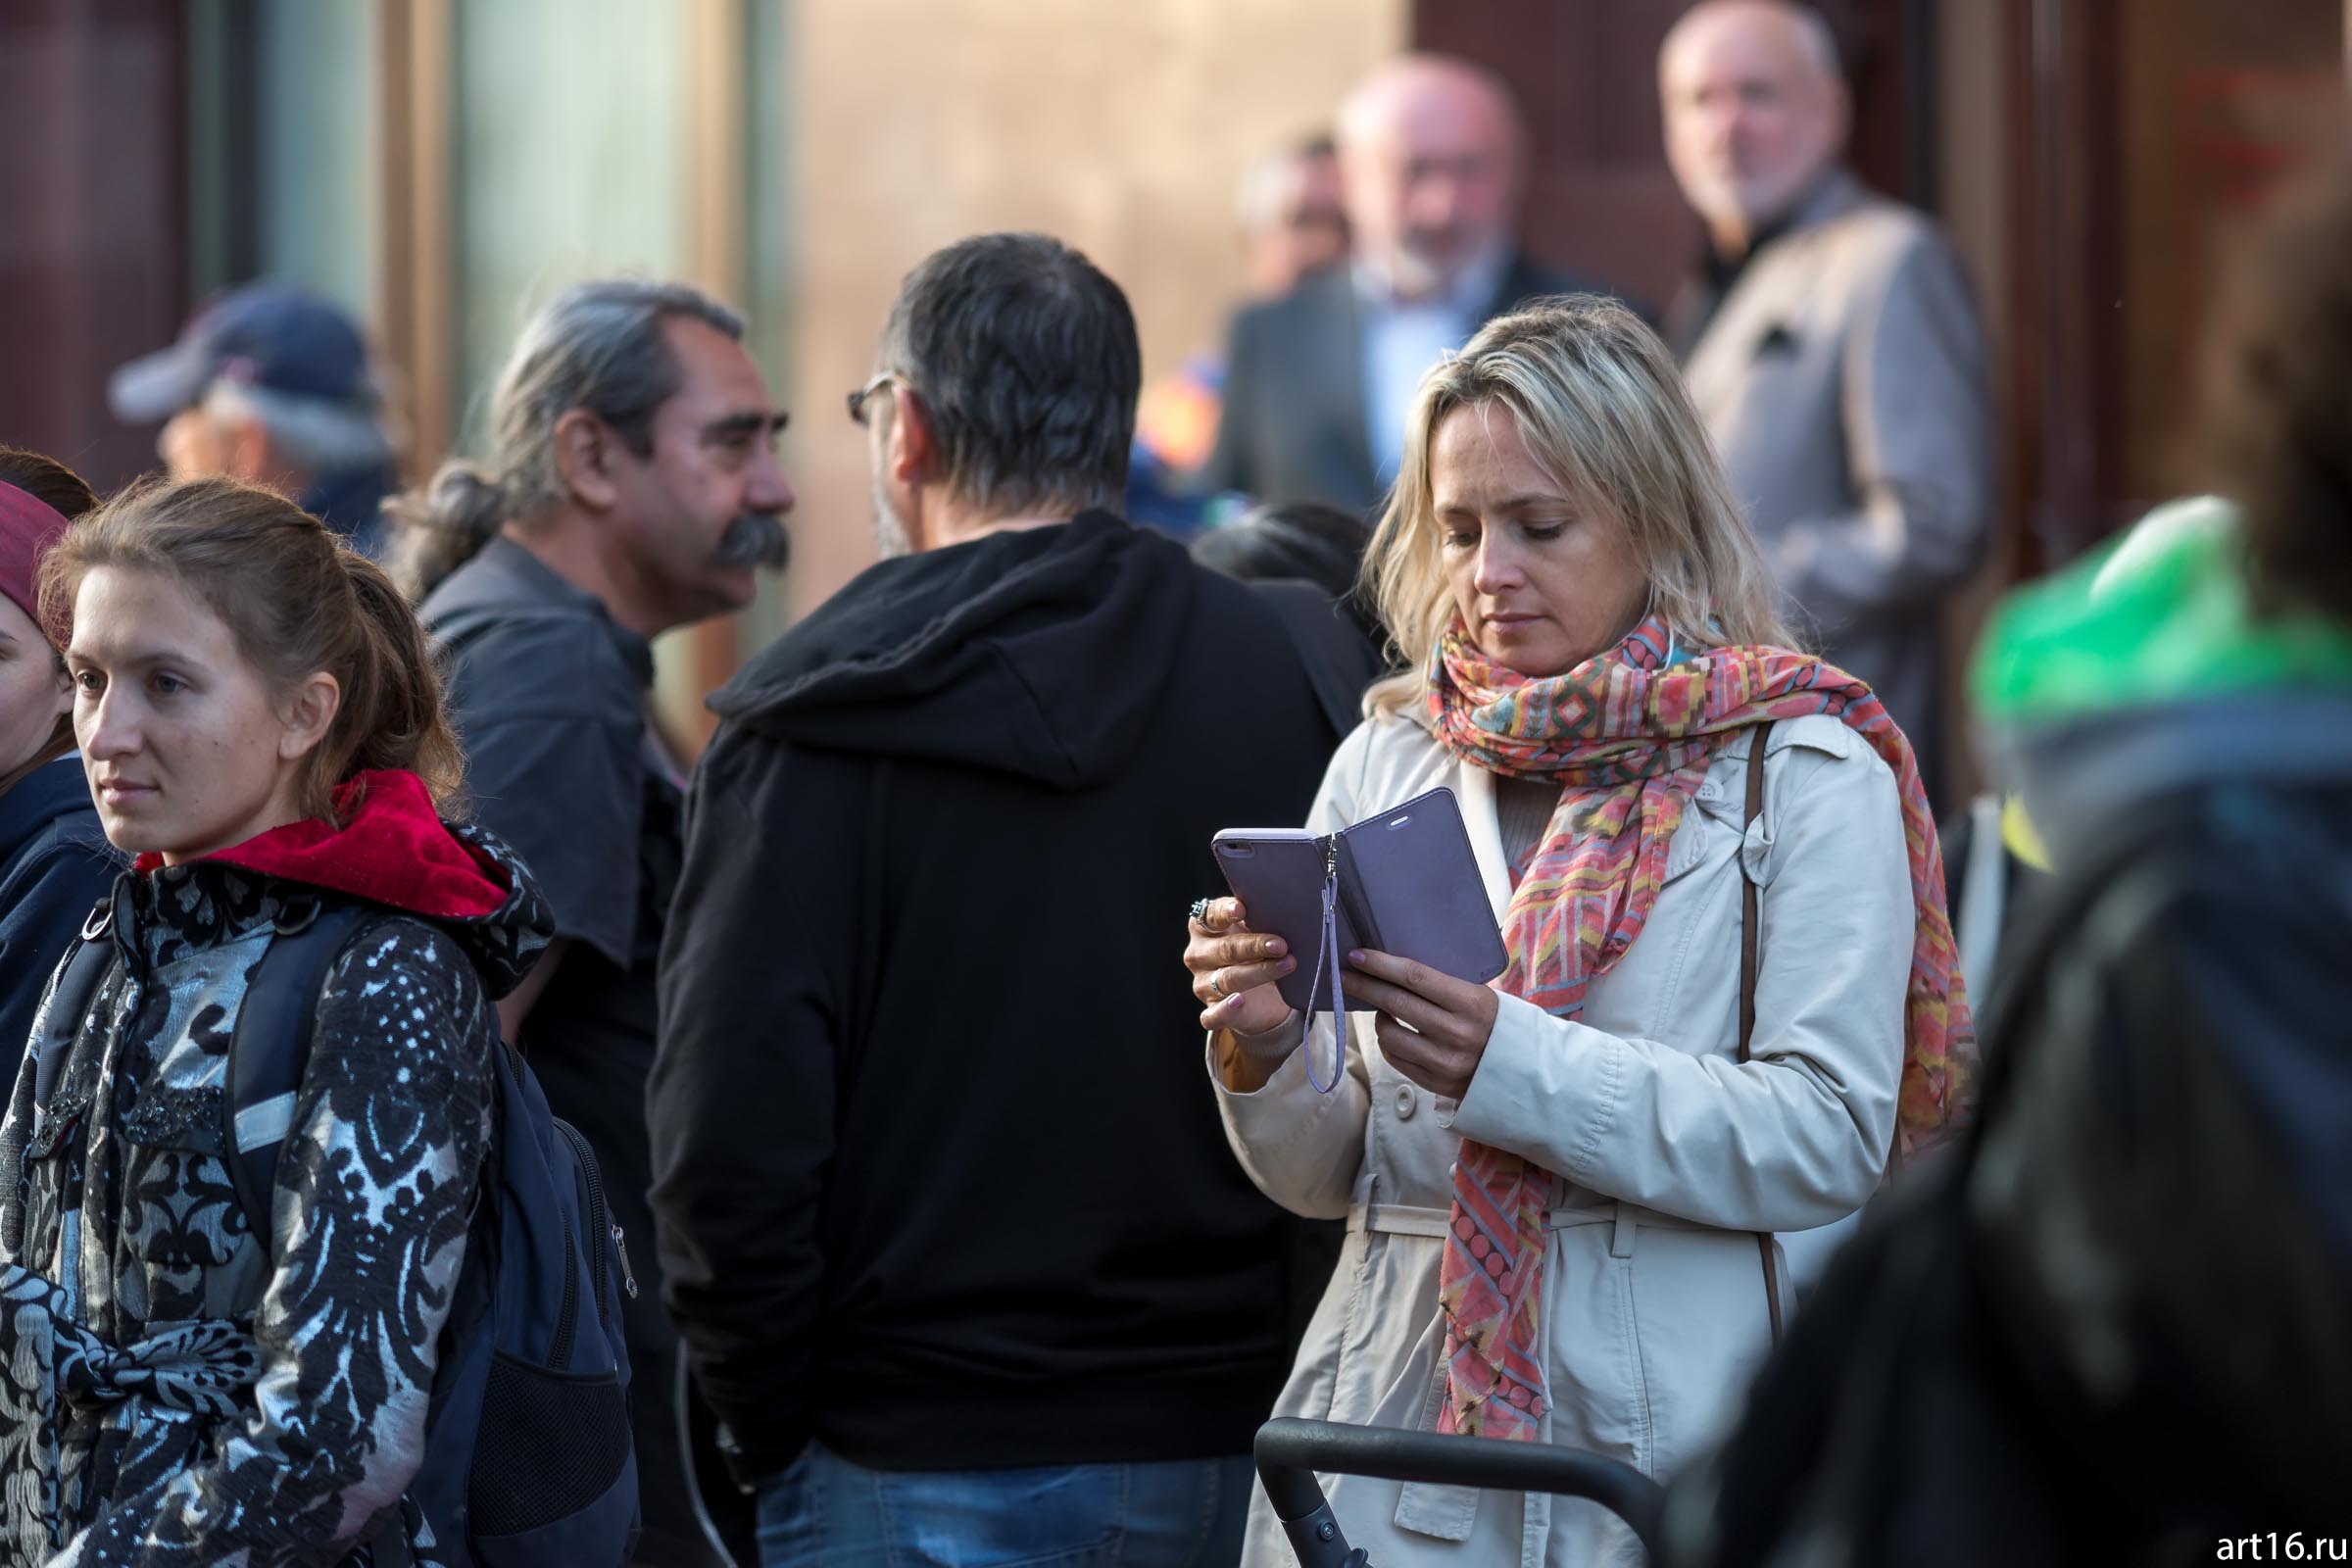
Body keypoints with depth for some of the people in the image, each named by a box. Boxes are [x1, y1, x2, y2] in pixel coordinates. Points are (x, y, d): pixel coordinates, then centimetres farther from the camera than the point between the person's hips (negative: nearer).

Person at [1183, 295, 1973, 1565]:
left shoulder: (1807, 779, -2)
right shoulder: (1385, 762, 10)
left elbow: (1831, 1139, -13)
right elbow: (1323, 1176, 9)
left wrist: (1516, 1065, -22)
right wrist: (1267, 1057, -13)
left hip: (1666, 1428, -3)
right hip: (1395, 1431, 3)